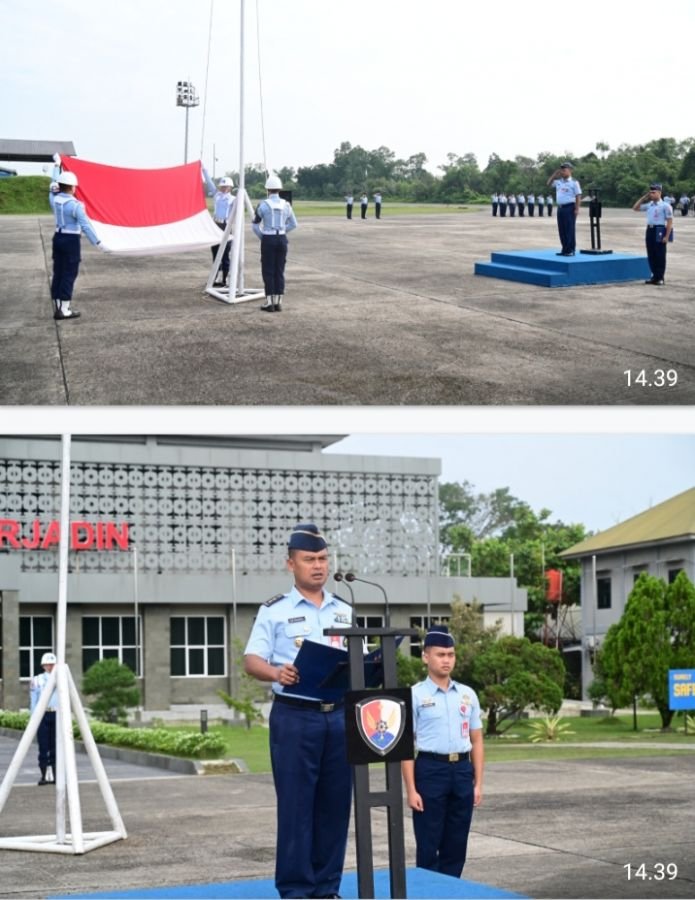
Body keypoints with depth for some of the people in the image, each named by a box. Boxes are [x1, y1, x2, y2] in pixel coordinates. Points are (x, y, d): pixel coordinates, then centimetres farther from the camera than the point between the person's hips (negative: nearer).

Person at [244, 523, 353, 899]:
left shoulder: (345, 611, 14)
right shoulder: (274, 611, 1)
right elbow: (251, 661, -5)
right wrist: (277, 673, -26)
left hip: (339, 715, 4)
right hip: (294, 716, -4)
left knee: (335, 804, 6)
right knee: (296, 805, -2)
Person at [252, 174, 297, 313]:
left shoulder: (263, 205, -9)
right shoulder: (286, 205, 3)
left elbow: (255, 225, -4)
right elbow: (293, 224, 13)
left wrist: (261, 236, 10)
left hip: (268, 240, -4)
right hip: (282, 239, 4)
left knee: (268, 272, 2)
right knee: (279, 271, 8)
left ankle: (269, 303, 1)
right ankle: (278, 303, 9)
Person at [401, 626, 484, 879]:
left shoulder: (468, 694, 10)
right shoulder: (415, 696, -4)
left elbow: (476, 741, 13)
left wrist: (478, 783, 8)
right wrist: (411, 789, -11)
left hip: (462, 769, 4)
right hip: (430, 769, -4)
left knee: (457, 846, 10)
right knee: (428, 846, 1)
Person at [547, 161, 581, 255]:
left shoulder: (574, 182, -4)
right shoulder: (559, 182, 14)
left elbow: (578, 196, -8)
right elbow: (549, 183, 24)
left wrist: (577, 209, -16)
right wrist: (555, 174, 11)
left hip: (569, 207, -7)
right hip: (560, 207, 7)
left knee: (570, 230, -6)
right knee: (562, 230, 7)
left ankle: (571, 250, -5)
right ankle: (564, 250, 13)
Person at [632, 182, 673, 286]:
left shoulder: (665, 206, -7)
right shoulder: (648, 205, 13)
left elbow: (670, 222, -10)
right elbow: (635, 208, 22)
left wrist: (666, 236, -17)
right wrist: (643, 198, 11)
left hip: (659, 230, -7)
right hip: (649, 230, 7)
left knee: (660, 255, -2)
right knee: (651, 255, 9)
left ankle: (660, 278, 3)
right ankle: (654, 276, 17)